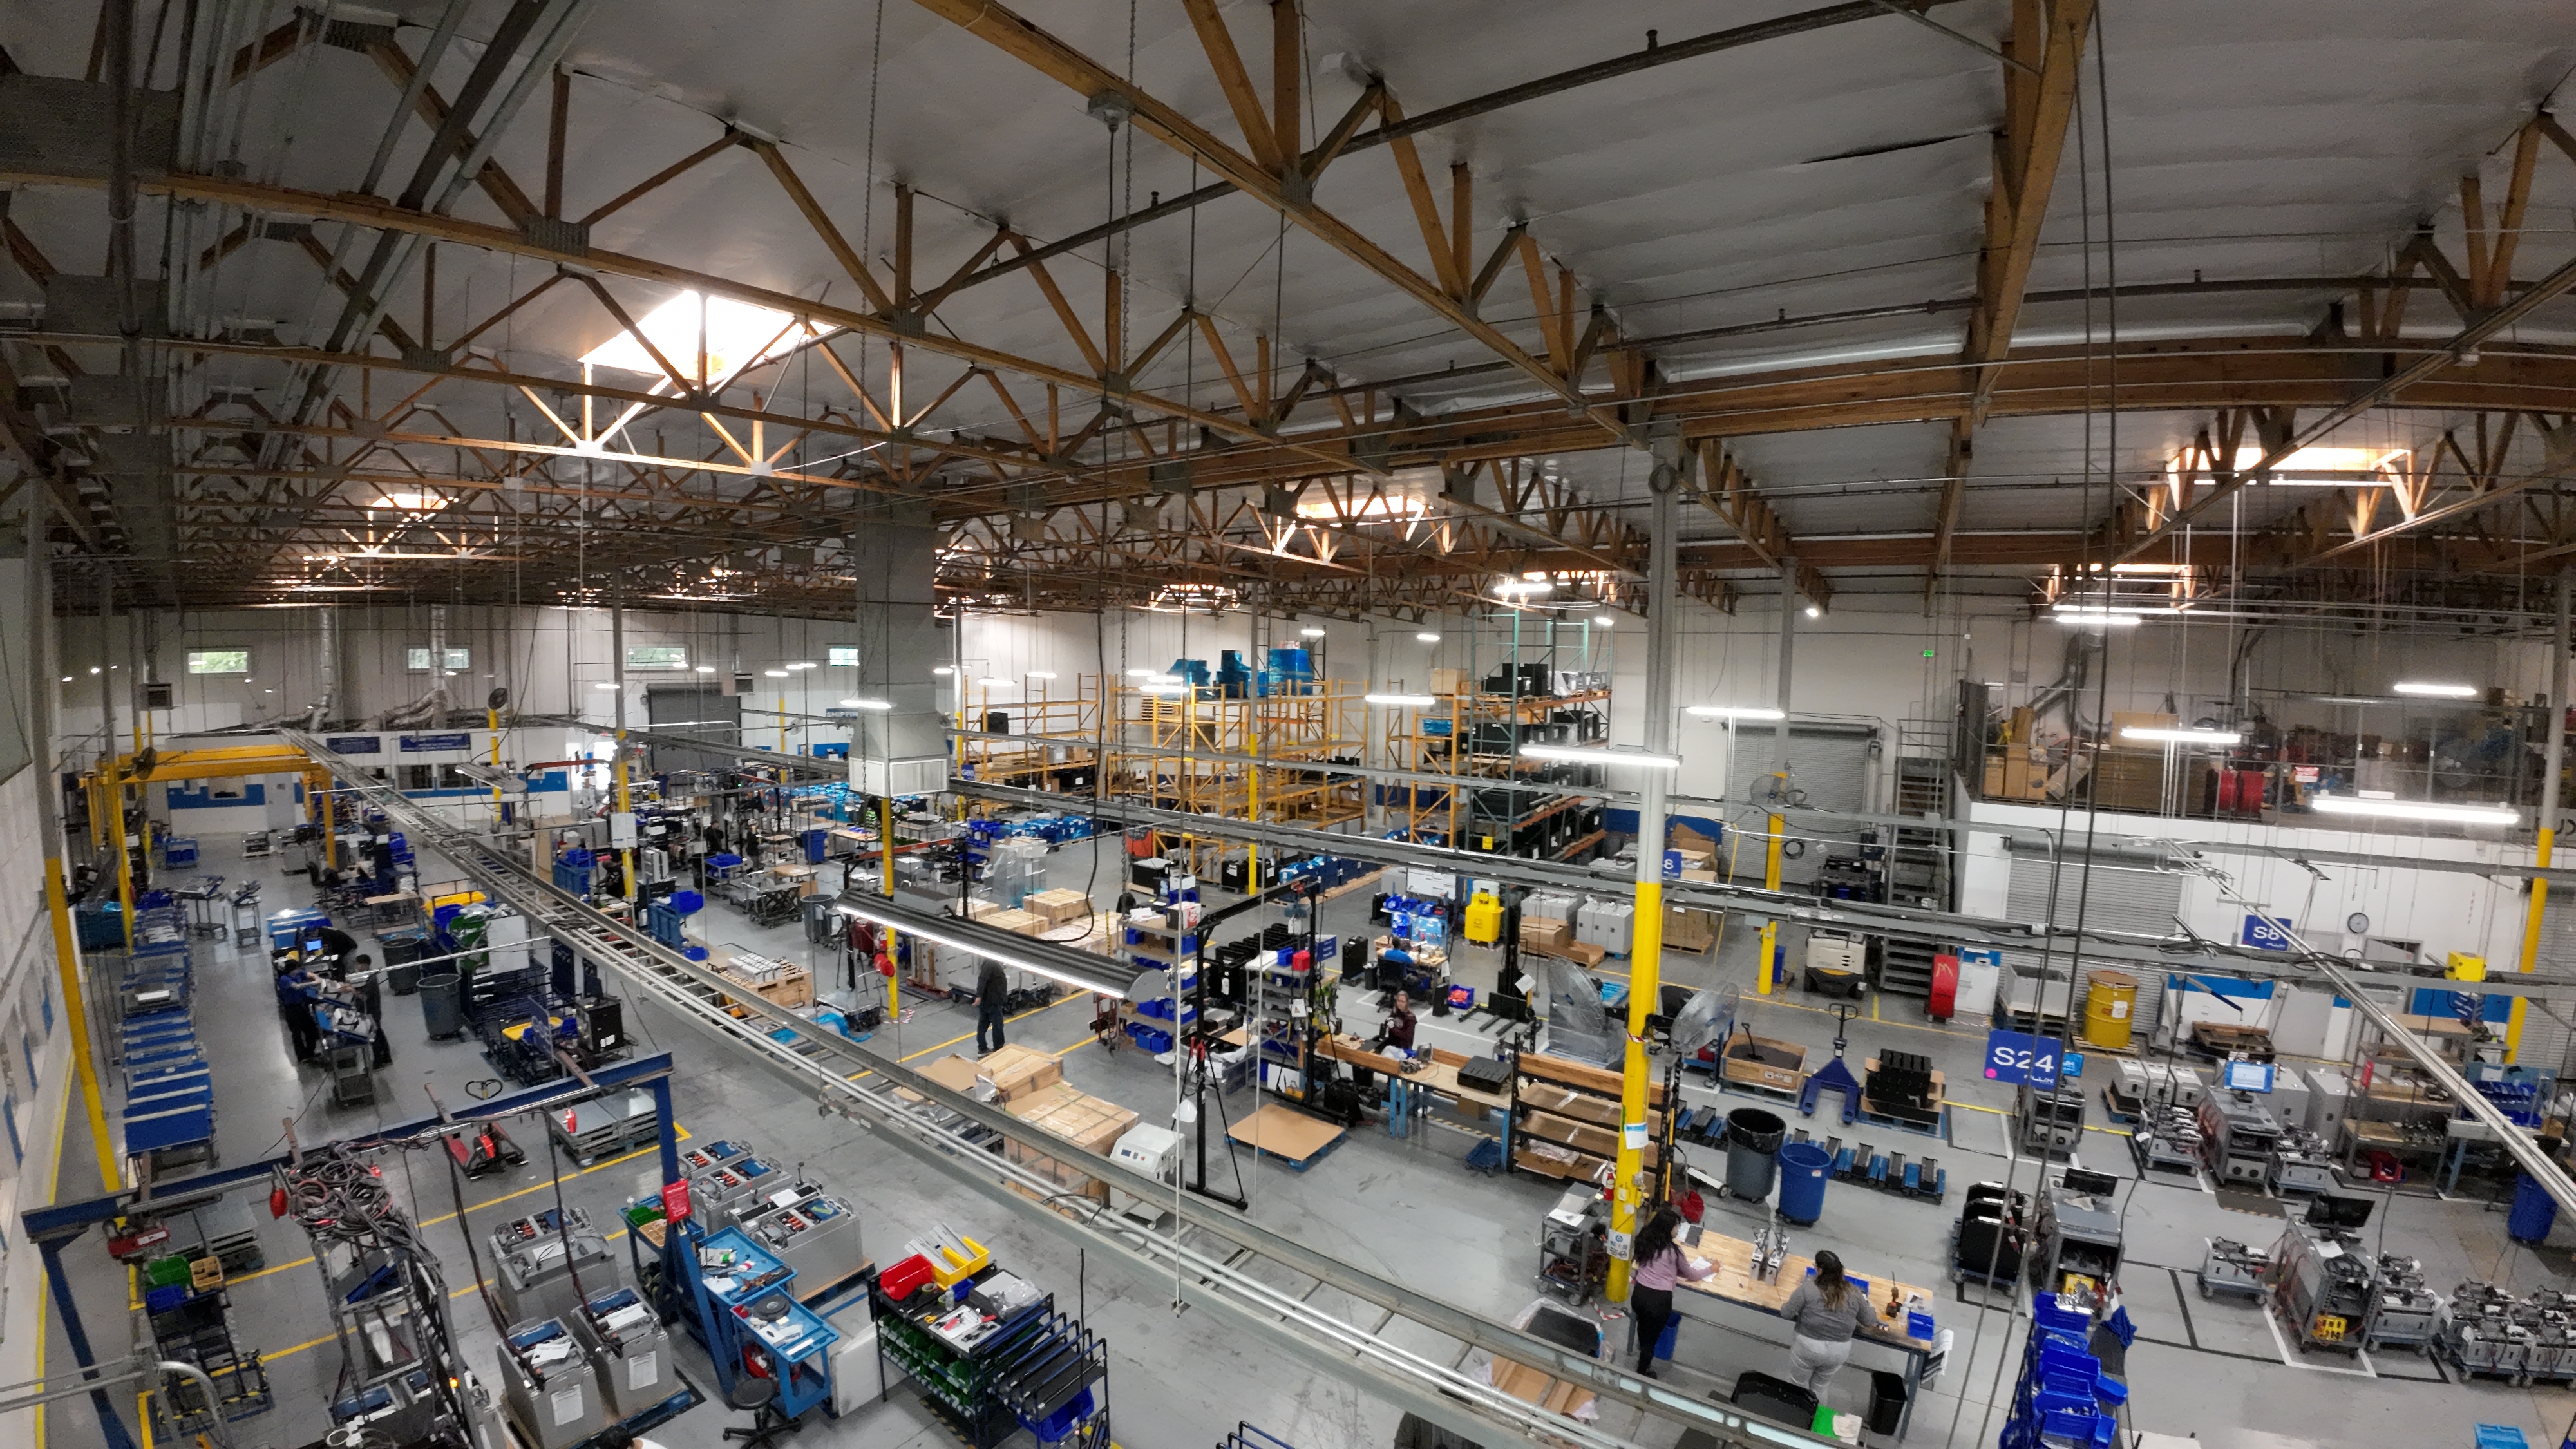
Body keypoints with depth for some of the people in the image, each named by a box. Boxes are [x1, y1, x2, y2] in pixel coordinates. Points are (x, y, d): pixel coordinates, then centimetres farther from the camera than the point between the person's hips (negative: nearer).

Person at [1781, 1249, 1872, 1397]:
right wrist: (1865, 1301, 27)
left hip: (1808, 1347, -3)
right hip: (1839, 1351, 4)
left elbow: (1786, 1313, -14)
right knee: (1819, 1387, 25)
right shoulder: (1854, 1294, -8)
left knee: (1798, 1385, 20)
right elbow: (1866, 1320, 8)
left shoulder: (1807, 1289, -19)